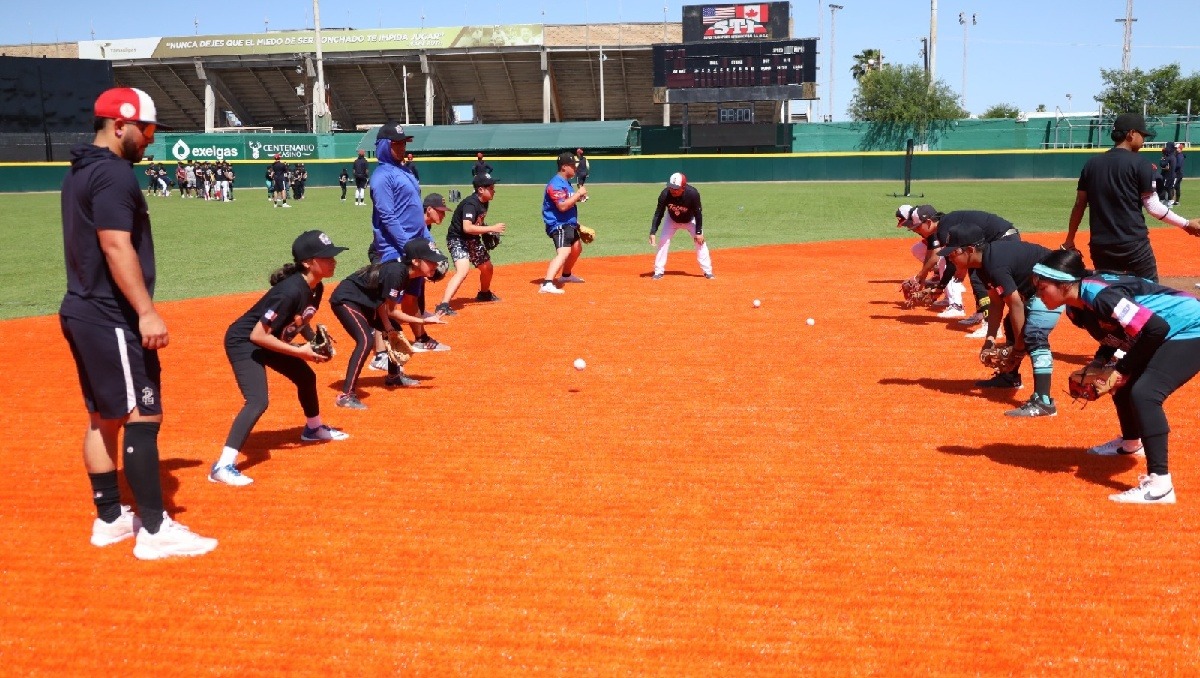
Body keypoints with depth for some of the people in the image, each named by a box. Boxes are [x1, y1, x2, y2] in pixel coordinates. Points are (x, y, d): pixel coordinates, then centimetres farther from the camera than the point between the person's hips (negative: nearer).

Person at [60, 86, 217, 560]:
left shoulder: (79, 172, 16)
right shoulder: (114, 173, -15)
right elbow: (116, 247, -24)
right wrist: (147, 312, -26)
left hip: (83, 312, 11)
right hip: (112, 318, -11)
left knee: (103, 417, 14)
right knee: (142, 416, -8)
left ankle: (110, 519, 23)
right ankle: (154, 530, -6)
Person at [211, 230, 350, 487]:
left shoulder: (316, 288, -6)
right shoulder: (290, 291, -33)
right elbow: (258, 335, -32)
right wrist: (300, 351, -27)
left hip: (269, 340, 10)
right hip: (243, 341, -9)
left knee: (306, 377, 22)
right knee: (258, 401, -24)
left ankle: (313, 428, 48)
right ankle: (223, 466, -24)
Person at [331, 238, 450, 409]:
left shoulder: (405, 272, -2)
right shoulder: (396, 272, -29)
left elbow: (394, 311, -1)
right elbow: (391, 311, -22)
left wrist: (423, 320, -7)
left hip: (365, 302, 10)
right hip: (345, 300, -10)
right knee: (366, 340, -26)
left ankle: (394, 375, 38)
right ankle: (346, 395, -24)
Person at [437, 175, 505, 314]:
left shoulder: (484, 202, 3)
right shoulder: (470, 203, -25)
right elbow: (467, 227, -37)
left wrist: (488, 234, 2)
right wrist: (492, 228, -32)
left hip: (472, 239, 9)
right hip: (457, 239, -9)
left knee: (488, 268, 20)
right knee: (463, 270, -30)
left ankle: (484, 294, 50)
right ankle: (443, 306, -35)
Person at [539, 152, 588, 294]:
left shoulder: (566, 182, 14)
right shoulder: (556, 184, -19)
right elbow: (562, 206, -28)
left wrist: (578, 197, 10)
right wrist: (578, 193, -22)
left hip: (569, 223, 11)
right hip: (559, 225, -11)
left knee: (577, 248, 29)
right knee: (564, 252, -29)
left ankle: (566, 275, 51)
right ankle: (547, 284, -42)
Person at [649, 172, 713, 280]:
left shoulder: (693, 194, -37)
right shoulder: (665, 194, -33)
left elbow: (698, 213, -24)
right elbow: (658, 214, -25)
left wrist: (699, 232, -23)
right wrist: (653, 233, -33)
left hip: (690, 220, -1)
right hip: (672, 220, 1)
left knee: (700, 241, -8)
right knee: (663, 241, -10)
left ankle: (707, 271, 4)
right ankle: (658, 271, 0)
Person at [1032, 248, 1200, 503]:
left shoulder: (1098, 294, -29)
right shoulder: (1082, 300, -1)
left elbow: (1156, 328, -30)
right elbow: (1113, 333, 14)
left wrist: (1123, 369, -21)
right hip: (1170, 331, 10)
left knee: (1143, 394, -26)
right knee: (1123, 386, 22)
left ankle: (1160, 484, -26)